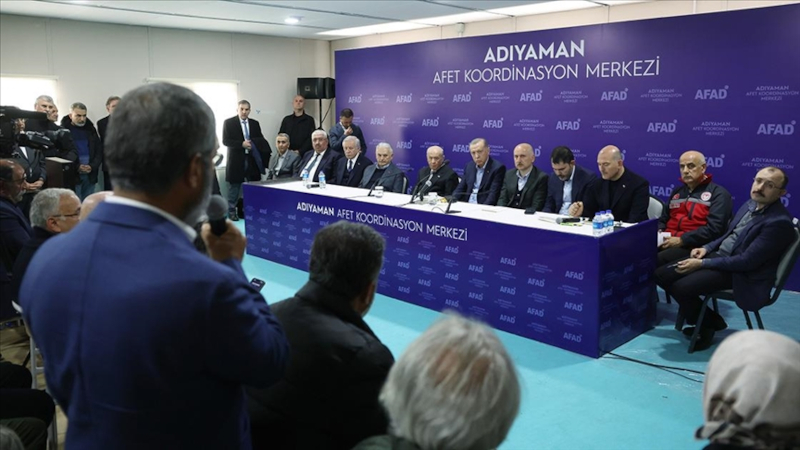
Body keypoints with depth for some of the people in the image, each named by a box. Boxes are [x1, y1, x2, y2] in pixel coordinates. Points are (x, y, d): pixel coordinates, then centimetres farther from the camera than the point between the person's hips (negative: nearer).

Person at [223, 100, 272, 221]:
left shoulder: (255, 123, 10)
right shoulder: (228, 122, -1)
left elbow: (260, 140, 9)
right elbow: (225, 141, -8)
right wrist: (241, 144, -19)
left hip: (252, 160, 3)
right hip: (236, 160, -3)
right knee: (234, 187, 4)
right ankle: (231, 211, 15)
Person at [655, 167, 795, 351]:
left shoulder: (779, 222, -20)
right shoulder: (751, 205, 8)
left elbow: (746, 261, -23)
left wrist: (702, 264, -21)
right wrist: (707, 248, 2)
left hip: (740, 273, -9)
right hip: (718, 254, 9)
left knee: (681, 287, -27)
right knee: (661, 275, -1)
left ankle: (709, 323, 4)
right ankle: (702, 318, 15)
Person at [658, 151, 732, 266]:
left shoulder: (718, 193, 2)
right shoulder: (677, 191, 24)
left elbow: (714, 228, -11)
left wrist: (682, 240, -17)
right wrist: (658, 232, 5)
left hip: (693, 246, -6)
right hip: (667, 241, 6)